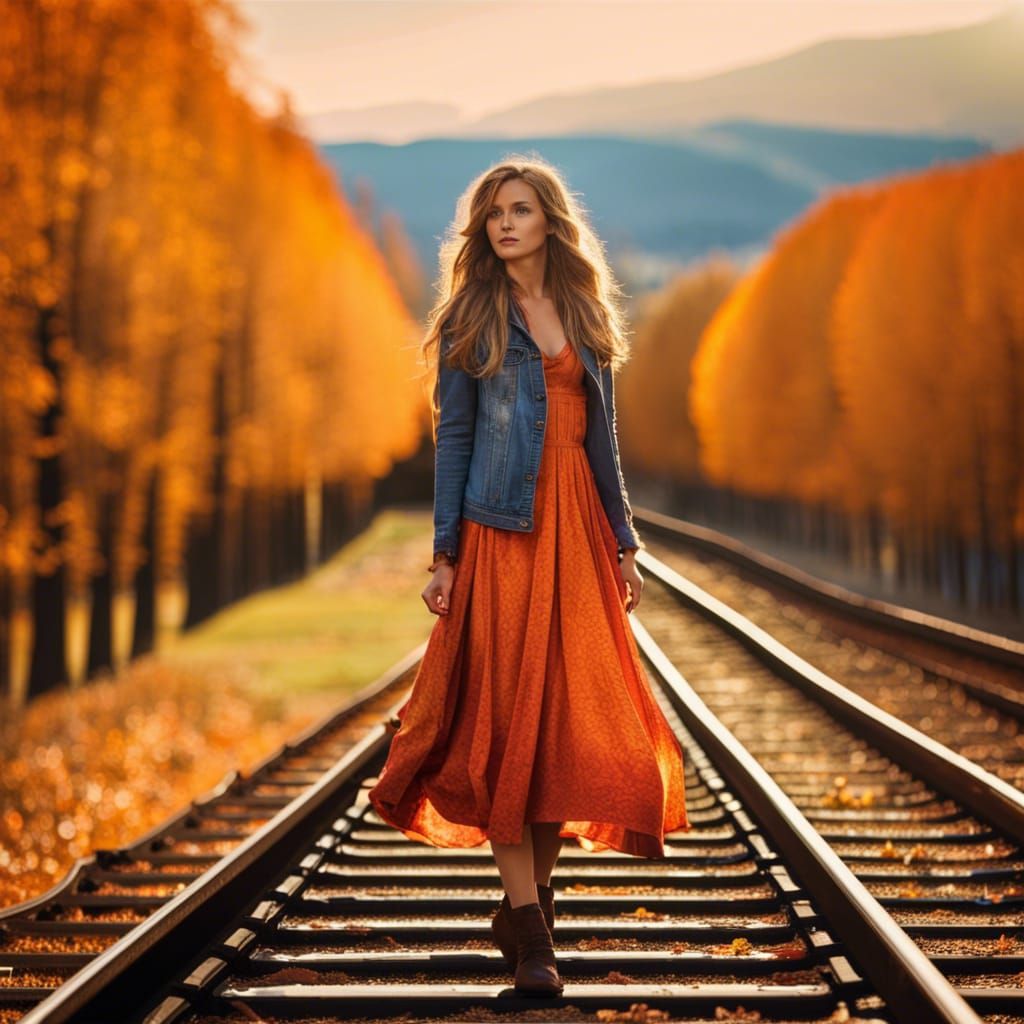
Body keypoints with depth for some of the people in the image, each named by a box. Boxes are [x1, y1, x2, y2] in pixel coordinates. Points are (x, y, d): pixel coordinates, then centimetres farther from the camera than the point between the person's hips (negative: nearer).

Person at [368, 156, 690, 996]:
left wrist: (624, 542, 11)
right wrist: (444, 555, -6)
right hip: (501, 531, -4)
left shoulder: (586, 314, 14)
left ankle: (527, 900, 13)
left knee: (576, 720, 1)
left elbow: (602, 440, 16)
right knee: (507, 720, -7)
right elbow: (452, 437, 1)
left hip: (578, 531, 4)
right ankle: (528, 927, -6)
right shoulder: (471, 317, 3)